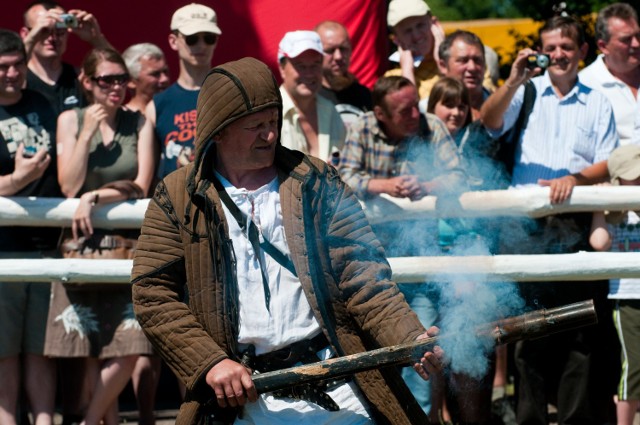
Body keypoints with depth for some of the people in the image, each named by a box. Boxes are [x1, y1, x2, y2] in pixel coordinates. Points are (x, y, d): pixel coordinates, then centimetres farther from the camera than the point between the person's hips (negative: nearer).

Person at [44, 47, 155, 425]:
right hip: (84, 247, 0)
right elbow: (69, 187, -3)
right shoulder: (70, 121, 6)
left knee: (128, 350, -9)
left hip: (129, 248, 0)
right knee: (91, 353, -2)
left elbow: (141, 186, -1)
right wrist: (87, 134, -9)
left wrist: (94, 198, -12)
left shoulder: (139, 123, 7)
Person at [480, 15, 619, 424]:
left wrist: (574, 178, -11)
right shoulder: (527, 93, 12)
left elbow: (609, 163, 7)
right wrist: (513, 82, -17)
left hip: (577, 225, 0)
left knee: (582, 326, -2)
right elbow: (489, 123, -3)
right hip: (526, 221, 0)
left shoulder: (597, 103, 14)